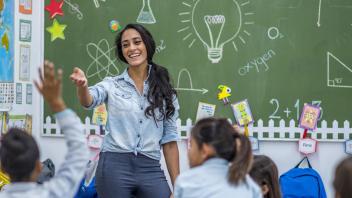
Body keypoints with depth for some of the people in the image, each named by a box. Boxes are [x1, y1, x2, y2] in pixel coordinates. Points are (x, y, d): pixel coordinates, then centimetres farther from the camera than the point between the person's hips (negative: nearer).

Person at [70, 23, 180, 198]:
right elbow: (89, 101, -15)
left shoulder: (165, 91, 9)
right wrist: (82, 86, -39)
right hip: (114, 166, -1)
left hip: (151, 170, 1)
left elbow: (169, 139, 10)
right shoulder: (112, 84, 5)